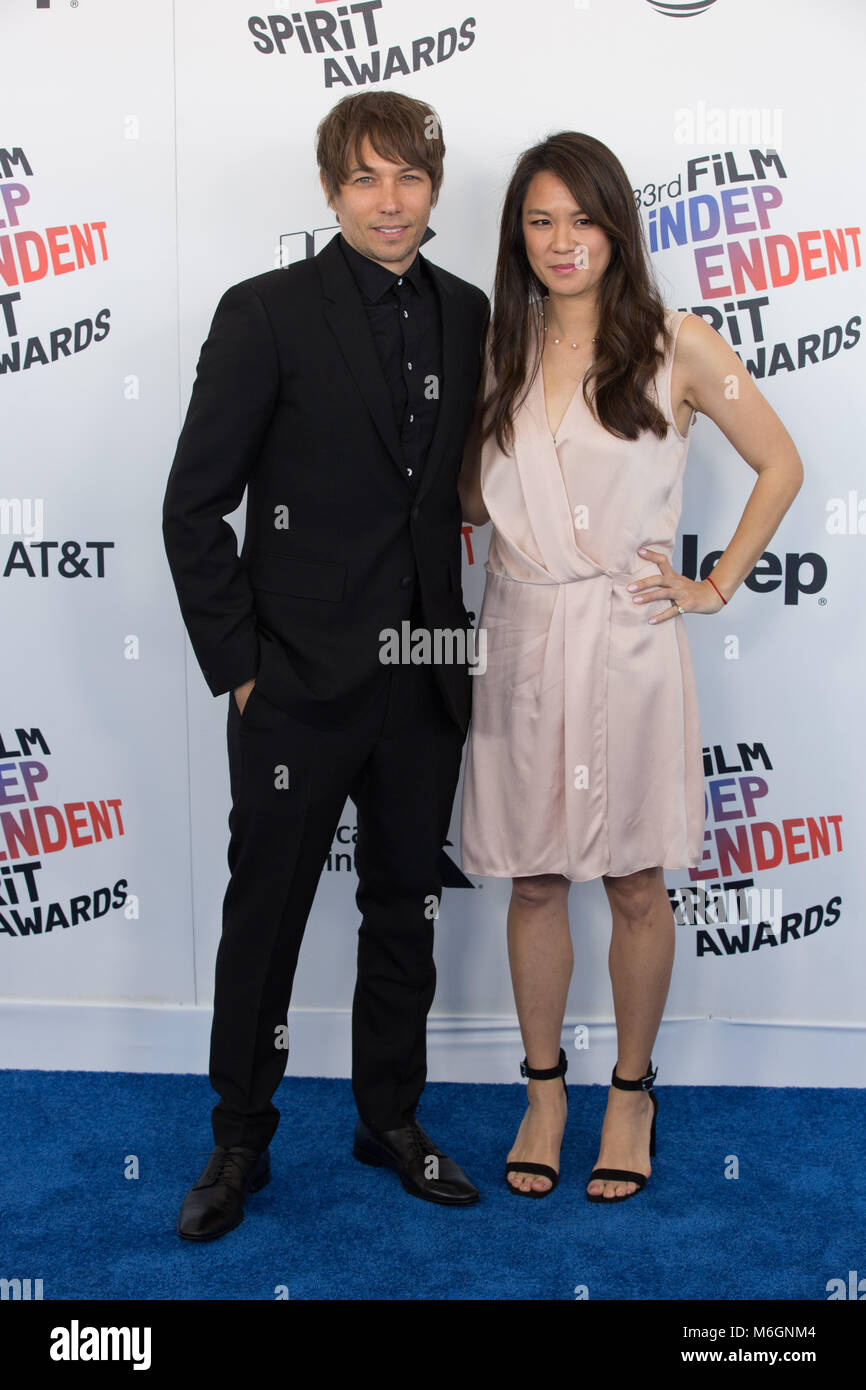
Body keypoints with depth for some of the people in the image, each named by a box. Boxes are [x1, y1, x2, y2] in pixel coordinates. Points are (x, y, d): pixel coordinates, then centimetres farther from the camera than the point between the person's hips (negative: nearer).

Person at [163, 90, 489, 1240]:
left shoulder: (470, 317, 6)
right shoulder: (267, 314, -7)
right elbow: (193, 506, -7)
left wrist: (472, 633, 6)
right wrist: (236, 664, -9)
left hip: (427, 683, 4)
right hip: (299, 684, -4)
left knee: (405, 912, 16)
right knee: (263, 921, 8)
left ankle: (392, 1120, 34)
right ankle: (240, 1145, 26)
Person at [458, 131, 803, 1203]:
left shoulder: (676, 346, -2)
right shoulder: (498, 353, 8)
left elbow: (779, 466, 5)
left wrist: (717, 584, -1)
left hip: (627, 642, -3)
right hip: (521, 641, 3)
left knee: (635, 884, 7)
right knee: (532, 881, 10)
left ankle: (632, 1092, 26)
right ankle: (544, 1087, 27)